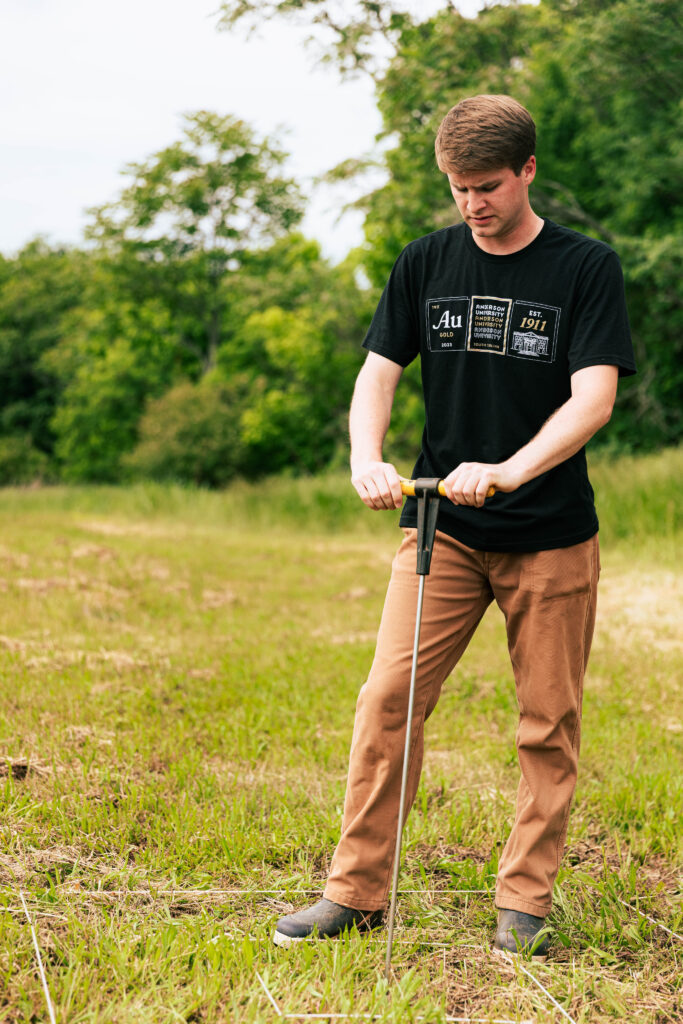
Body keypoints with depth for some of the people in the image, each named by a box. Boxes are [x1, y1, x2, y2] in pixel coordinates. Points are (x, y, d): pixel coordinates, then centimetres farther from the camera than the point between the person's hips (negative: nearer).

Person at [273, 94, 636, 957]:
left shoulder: (587, 268, -4)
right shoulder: (425, 263, 5)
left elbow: (594, 398, -13)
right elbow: (378, 371, 4)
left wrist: (509, 471, -29)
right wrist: (366, 458, -17)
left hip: (551, 536, -2)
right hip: (441, 528, 2)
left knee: (549, 722, 4)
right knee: (388, 700, -5)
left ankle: (524, 900, 18)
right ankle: (356, 889, 6)